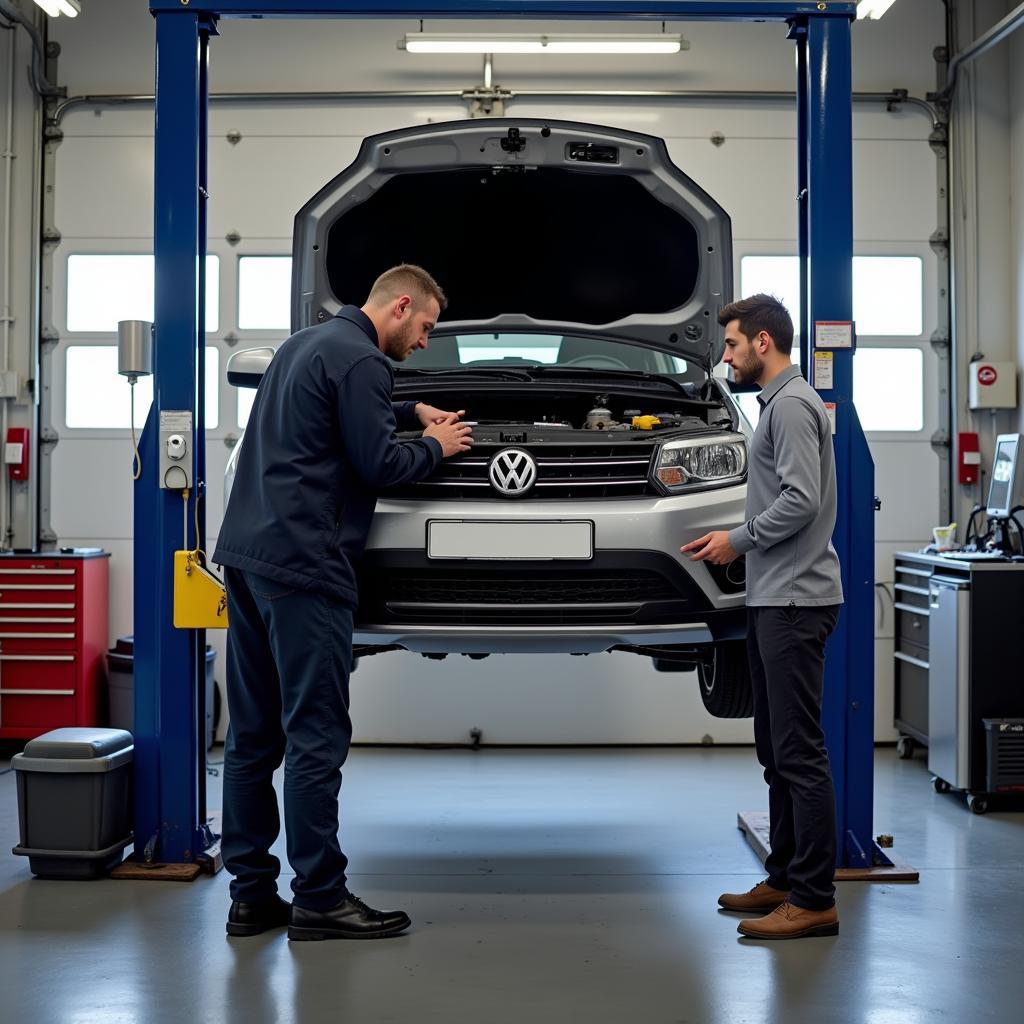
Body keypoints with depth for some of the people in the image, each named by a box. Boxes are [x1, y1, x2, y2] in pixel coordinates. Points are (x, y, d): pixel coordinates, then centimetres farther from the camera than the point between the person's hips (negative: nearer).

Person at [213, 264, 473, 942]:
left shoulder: (307, 344, 22)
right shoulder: (361, 360, -8)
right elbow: (377, 465, -10)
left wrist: (411, 411, 33)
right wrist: (435, 447, 6)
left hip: (246, 554, 10)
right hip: (302, 565, -10)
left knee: (255, 733, 10)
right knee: (316, 734, -4)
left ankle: (252, 896, 15)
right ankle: (320, 899, 2)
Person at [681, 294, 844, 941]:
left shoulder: (792, 404, -11)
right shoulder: (778, 403, 19)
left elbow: (801, 501, -21)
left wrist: (739, 539, -9)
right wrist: (733, 541, 12)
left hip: (796, 600, -11)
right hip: (774, 598, 11)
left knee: (800, 751, -9)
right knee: (776, 748, 14)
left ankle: (814, 899, -5)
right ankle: (785, 877, 22)